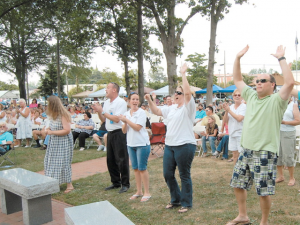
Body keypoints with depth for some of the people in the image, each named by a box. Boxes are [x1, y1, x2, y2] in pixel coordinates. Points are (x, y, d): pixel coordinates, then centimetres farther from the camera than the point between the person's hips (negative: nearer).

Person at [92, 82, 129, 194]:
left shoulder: (121, 102, -10)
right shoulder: (106, 103, 13)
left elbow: (116, 119, -18)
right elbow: (103, 119, 18)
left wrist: (102, 111, -14)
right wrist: (98, 111, 0)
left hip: (119, 133, -8)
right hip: (110, 133, 8)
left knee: (121, 159, -3)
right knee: (110, 159, 13)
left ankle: (125, 184, 8)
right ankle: (115, 182, 27)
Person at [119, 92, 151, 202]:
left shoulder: (141, 112, -8)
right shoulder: (126, 114, 10)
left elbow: (137, 127, -17)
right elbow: (124, 131, 8)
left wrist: (126, 120, -14)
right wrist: (125, 123, -11)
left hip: (142, 144, -6)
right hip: (131, 144, 6)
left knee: (142, 168, -3)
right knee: (135, 168, 12)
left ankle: (147, 193, 7)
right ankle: (139, 191, 23)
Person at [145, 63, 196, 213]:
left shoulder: (188, 107, -7)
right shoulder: (172, 108, 15)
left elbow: (188, 92, -24)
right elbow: (157, 112, 22)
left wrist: (183, 74, -20)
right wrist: (149, 101, 8)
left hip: (185, 145, -8)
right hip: (169, 145, 8)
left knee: (184, 175, 3)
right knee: (167, 174, 12)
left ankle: (186, 203, 19)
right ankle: (176, 199, 30)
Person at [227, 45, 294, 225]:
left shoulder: (276, 101, -8)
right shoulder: (251, 96, 11)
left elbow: (290, 82, -24)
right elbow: (237, 79, 17)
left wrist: (281, 58, -19)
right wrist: (238, 58, 8)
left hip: (265, 153, -7)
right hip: (246, 150, 7)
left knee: (264, 191, 0)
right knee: (237, 184, 15)